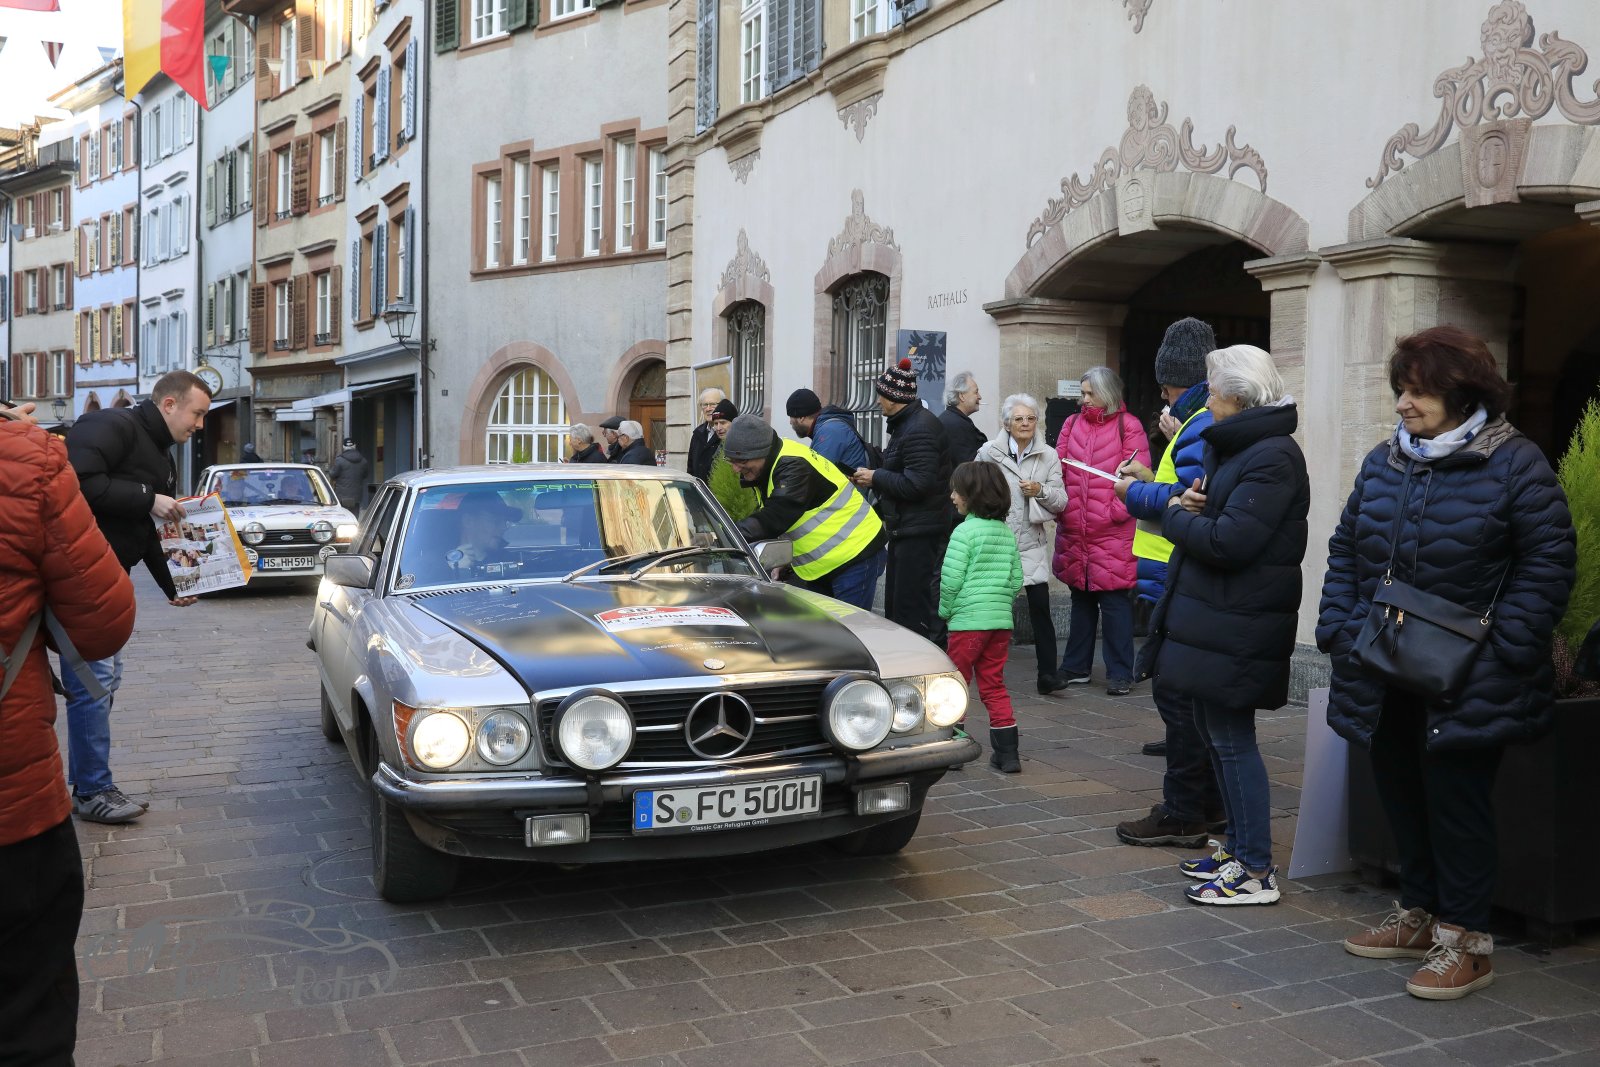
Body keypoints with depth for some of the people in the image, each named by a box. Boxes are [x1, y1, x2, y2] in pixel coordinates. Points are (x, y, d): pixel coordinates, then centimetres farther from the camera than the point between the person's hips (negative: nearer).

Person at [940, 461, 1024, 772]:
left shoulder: (965, 531, -12)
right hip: (1001, 621, 6)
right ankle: (1007, 753, 11)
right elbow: (1017, 580, 9)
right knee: (994, 686, 12)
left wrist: (945, 610, -1)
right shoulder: (1007, 533, 9)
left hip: (967, 621, -6)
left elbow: (950, 579, -15)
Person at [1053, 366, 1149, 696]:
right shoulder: (1072, 424, 13)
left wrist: (1116, 511, -15)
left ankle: (1119, 673, 7)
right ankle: (1076, 667, 26)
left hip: (1113, 533, -5)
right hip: (1074, 532, 5)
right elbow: (1059, 469, 10)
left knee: (1115, 604, -1)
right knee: (1081, 601, 16)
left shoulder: (1127, 426, -3)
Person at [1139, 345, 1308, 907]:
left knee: (1232, 741, -4)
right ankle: (1237, 849, 29)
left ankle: (1257, 873, 5)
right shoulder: (1232, 445, 15)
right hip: (1209, 617, 10)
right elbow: (1201, 498, 20)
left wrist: (1176, 516, -8)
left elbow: (1227, 542, -25)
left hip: (1236, 627, -10)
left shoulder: (1273, 458, -17)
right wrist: (1186, 500, -3)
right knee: (1215, 734, 17)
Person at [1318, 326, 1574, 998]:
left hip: (1466, 685, -6)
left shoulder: (1514, 464, -8)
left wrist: (1499, 649, -15)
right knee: (1401, 797, 15)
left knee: (1456, 802, 0)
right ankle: (1419, 915, 32)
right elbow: (1345, 551, 14)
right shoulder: (1382, 463, 9)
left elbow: (1548, 563, -9)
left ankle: (1465, 939, 14)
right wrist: (1340, 630, 3)